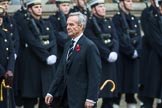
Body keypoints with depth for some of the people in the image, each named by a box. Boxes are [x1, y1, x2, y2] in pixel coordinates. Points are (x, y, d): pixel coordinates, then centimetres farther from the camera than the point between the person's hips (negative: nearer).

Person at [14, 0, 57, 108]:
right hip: (31, 68, -5)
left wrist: (53, 56, -15)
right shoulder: (25, 24, -3)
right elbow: (33, 43, -13)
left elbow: (53, 42, 4)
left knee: (46, 99, 3)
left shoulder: (47, 24, 16)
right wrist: (47, 57, -17)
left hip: (47, 68, 5)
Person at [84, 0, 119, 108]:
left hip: (110, 61, 6)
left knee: (109, 95, 7)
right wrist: (108, 54, -19)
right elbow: (95, 42, -15)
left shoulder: (109, 22, 15)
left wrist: (114, 52, -14)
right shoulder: (89, 23, -6)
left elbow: (115, 38, 5)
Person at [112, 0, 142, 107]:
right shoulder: (117, 18, -5)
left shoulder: (135, 19, 16)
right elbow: (120, 38, -12)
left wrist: (137, 51, -7)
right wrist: (131, 52, -15)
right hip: (121, 56, -6)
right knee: (119, 86, -7)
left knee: (132, 87, 6)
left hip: (134, 57, 6)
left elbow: (139, 37, 9)